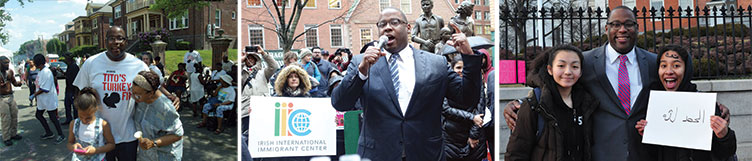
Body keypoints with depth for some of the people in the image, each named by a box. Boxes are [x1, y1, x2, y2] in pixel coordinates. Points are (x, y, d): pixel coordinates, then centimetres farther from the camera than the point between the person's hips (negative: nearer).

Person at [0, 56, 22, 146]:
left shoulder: (10, 71, 6)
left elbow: (14, 83, 15)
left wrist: (18, 83, -7)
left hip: (11, 97, 6)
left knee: (14, 116, 10)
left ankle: (13, 134, 25)